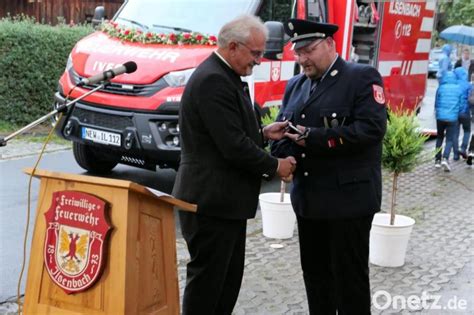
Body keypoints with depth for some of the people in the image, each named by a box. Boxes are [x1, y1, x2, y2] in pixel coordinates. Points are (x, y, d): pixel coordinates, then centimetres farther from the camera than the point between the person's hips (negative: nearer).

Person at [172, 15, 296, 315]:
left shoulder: (223, 77, 14)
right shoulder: (212, 80, -19)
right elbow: (233, 146, -24)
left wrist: (263, 133, 7)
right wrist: (275, 166, -11)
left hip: (226, 199, 11)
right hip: (211, 200, -11)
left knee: (230, 277, 17)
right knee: (207, 278, 0)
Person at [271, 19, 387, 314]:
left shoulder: (363, 77, -6)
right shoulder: (295, 85, 14)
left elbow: (371, 128, -19)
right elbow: (281, 131, 12)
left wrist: (312, 138, -17)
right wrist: (284, 157, -11)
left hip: (349, 198, -6)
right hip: (308, 199, 7)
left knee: (349, 276, 3)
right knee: (314, 273, 15)